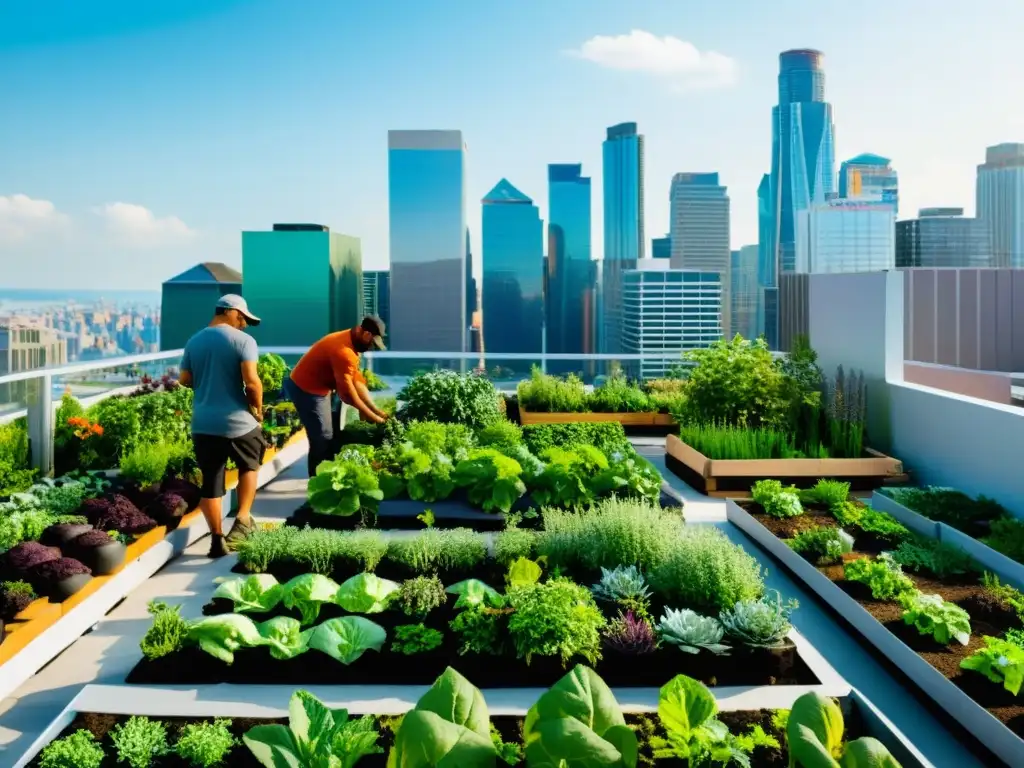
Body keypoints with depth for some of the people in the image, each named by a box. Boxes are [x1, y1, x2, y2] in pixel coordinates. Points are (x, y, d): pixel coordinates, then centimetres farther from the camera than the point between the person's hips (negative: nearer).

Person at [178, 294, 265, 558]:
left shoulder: (193, 341, 10)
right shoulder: (243, 340, -8)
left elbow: (185, 380, 12)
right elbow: (251, 381, -17)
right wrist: (258, 409, -2)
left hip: (203, 423, 4)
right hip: (238, 420, -3)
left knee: (211, 482, 9)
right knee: (249, 466, 22)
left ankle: (217, 539, 10)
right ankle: (243, 519, 11)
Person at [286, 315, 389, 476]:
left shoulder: (352, 343, 3)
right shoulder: (343, 350, -29)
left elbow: (357, 381, 4)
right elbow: (347, 393, -26)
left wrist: (377, 411, -1)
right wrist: (373, 418, -17)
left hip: (319, 388, 10)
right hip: (306, 389, -10)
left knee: (329, 437, 14)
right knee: (323, 440, -7)